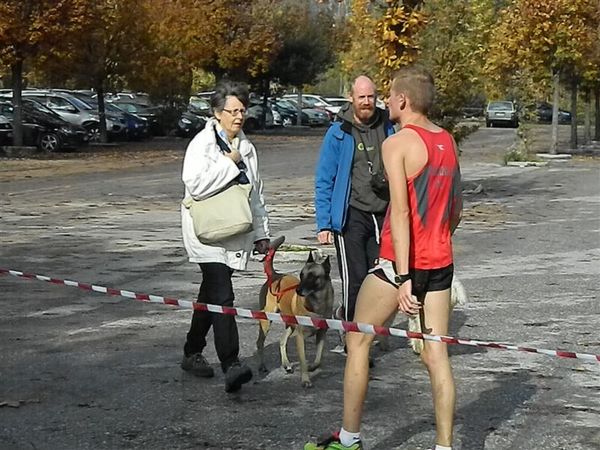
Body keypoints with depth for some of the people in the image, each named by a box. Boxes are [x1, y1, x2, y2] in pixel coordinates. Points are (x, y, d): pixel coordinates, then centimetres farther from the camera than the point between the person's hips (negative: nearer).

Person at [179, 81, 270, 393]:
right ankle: (231, 366, -25)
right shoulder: (203, 143, -9)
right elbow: (195, 183, -23)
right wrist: (229, 163, -16)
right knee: (222, 297, -17)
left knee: (211, 294, 15)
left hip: (233, 232, 7)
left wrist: (261, 232, 21)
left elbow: (256, 193, 22)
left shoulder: (245, 147, 15)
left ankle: (192, 353, 29)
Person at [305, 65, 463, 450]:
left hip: (401, 262, -6)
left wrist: (403, 278, -22)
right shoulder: (448, 141, 9)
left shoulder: (398, 143, -12)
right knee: (436, 354, 6)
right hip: (441, 263, 6)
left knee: (358, 341, 9)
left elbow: (400, 212, -20)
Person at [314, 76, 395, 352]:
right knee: (356, 279, -7)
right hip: (351, 215, -4)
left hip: (382, 215, 4)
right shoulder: (338, 133, -3)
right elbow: (323, 181, -1)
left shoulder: (387, 129, 9)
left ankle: (346, 314, 32)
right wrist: (324, 224, -7)